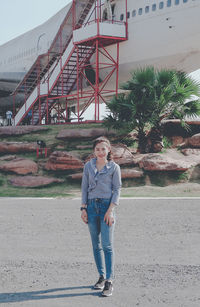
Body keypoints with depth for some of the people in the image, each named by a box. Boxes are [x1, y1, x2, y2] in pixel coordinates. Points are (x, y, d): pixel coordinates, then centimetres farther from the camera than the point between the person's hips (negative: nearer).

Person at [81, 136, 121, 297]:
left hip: (107, 206, -4)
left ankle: (109, 282, -5)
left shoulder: (114, 167, 0)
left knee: (107, 246, -8)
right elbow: (84, 187, 11)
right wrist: (84, 209, 4)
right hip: (92, 206, 4)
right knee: (96, 246, 8)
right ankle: (101, 277, 20)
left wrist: (110, 210, -11)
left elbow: (117, 189, -2)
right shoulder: (88, 166, 9)